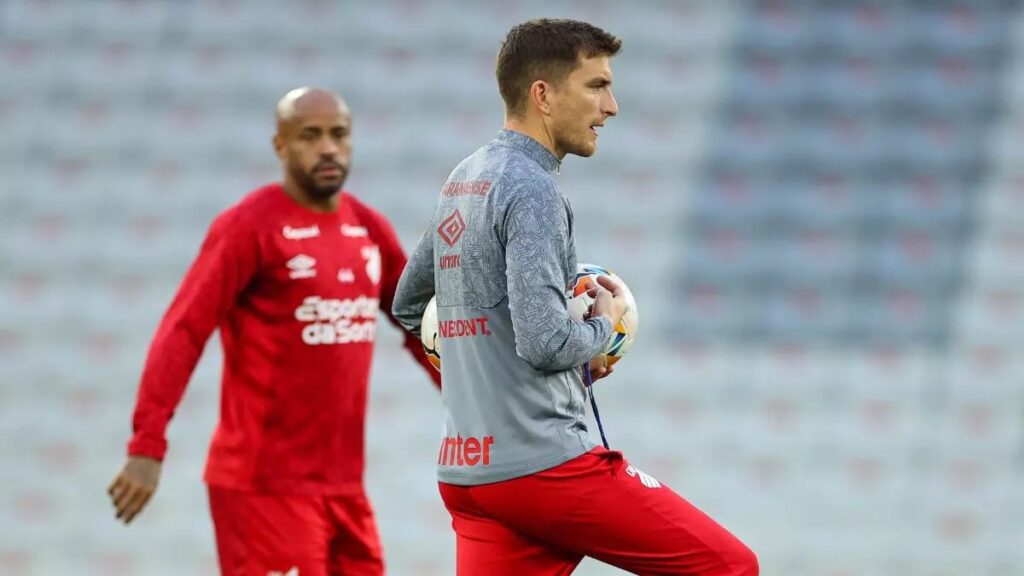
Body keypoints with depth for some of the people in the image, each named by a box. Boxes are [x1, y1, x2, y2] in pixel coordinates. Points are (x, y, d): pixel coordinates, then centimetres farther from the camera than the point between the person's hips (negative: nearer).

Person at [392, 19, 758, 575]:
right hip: (546, 464, -9)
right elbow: (545, 341, -21)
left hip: (465, 469, 9)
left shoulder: (463, 181, 15)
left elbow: (408, 304, 29)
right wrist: (603, 324, -1)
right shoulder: (531, 190, -12)